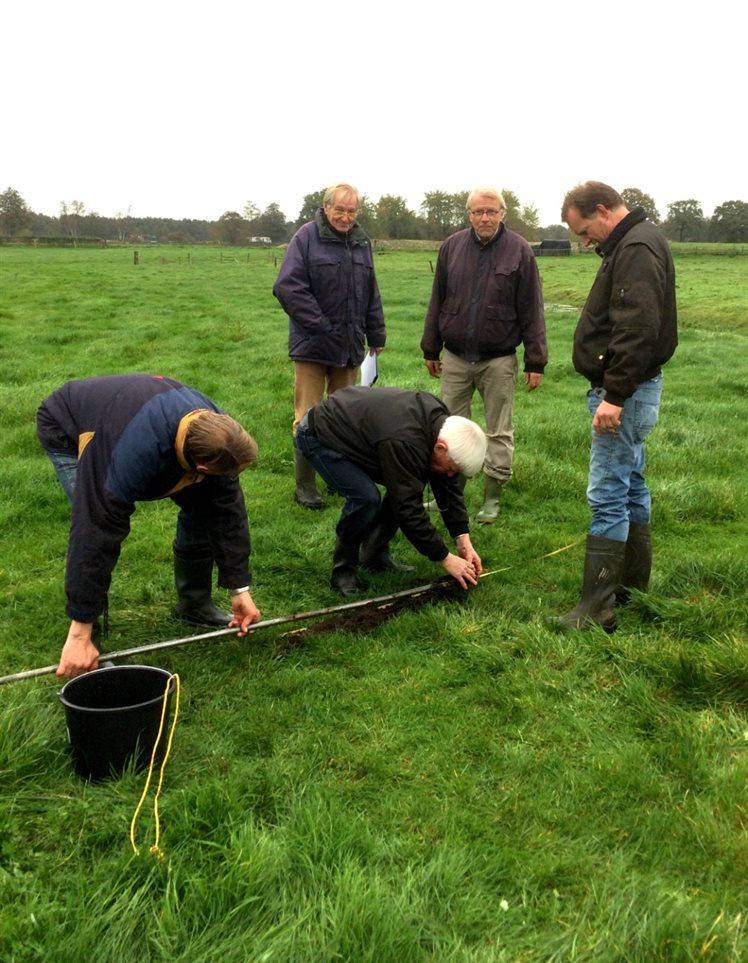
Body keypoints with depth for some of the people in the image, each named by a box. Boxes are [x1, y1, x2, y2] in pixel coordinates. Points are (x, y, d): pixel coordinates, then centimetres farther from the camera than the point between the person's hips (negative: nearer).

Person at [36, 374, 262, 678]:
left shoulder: (215, 430, -28)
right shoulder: (135, 453, -47)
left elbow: (228, 512, -17)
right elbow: (98, 535, -44)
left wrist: (240, 589, -14)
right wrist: (79, 634, -38)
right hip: (68, 432, -6)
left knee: (203, 506, -2)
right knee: (99, 529, -26)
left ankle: (195, 606, 16)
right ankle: (90, 640, -9)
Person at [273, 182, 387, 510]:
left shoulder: (361, 242, 12)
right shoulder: (307, 237, -6)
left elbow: (371, 293, 20)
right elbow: (288, 287, -14)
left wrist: (376, 335, 18)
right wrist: (321, 326, -16)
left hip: (350, 346, 6)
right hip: (313, 346, -5)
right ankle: (304, 485, 6)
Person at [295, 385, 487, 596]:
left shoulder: (441, 421, -10)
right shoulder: (404, 443, -37)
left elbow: (448, 486, -2)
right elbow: (409, 509, -32)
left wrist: (463, 539, -6)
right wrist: (446, 559, -24)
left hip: (353, 426, 9)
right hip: (318, 436, -9)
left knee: (403, 489, 1)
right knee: (366, 497, -26)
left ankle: (375, 555, 13)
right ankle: (342, 570, -5)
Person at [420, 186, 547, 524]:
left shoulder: (520, 251, -5)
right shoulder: (451, 247, 3)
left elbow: (531, 311, -5)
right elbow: (437, 302, 9)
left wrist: (535, 361, -7)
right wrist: (431, 349, 11)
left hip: (499, 360, -3)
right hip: (455, 358, 3)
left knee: (499, 432, 5)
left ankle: (492, 498, 17)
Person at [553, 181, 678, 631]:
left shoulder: (636, 248, -17)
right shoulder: (633, 243, 16)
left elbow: (637, 330, -27)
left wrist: (615, 395, -26)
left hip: (626, 392, -11)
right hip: (630, 390, 11)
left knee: (608, 496, -9)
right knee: (631, 486, 17)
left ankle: (597, 608, -5)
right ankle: (634, 584, 29)